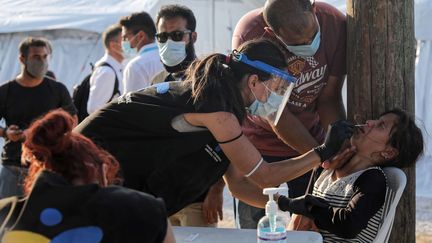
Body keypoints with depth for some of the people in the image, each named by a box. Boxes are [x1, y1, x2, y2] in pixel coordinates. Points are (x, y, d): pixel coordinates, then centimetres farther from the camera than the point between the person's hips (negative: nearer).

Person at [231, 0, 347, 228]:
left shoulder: (335, 23, -19)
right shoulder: (249, 34, -28)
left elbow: (329, 99, -10)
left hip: (311, 138, 3)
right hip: (258, 143, -3)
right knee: (254, 228, -3)